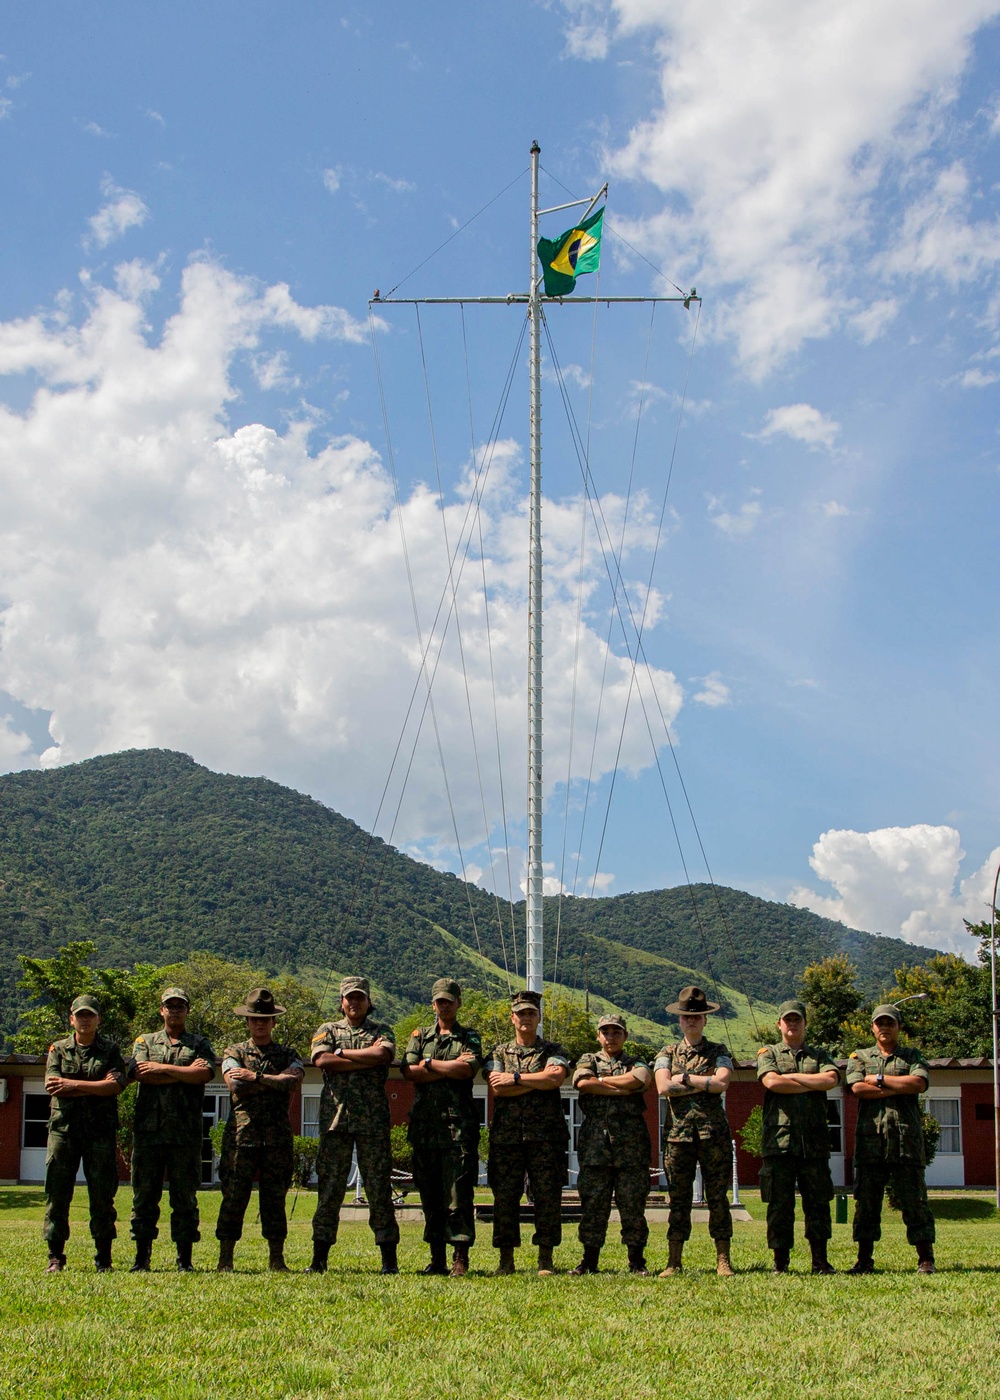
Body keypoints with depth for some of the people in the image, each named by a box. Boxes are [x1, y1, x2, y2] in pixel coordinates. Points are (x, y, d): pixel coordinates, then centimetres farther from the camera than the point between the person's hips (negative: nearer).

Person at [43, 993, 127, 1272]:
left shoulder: (110, 1050, 8)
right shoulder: (58, 1049, 10)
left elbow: (116, 1085, -8)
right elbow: (53, 1087, -5)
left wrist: (75, 1085, -12)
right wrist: (98, 1087, -11)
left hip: (100, 1131, -1)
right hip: (63, 1127, 1)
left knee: (102, 1195, 0)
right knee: (57, 1194, 0)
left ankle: (103, 1258, 8)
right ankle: (55, 1256, 7)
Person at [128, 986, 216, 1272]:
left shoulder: (199, 1044, 11)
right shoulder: (144, 1042, 14)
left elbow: (205, 1073, -8)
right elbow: (141, 1074, -5)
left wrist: (163, 1068, -7)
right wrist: (186, 1072, -6)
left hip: (186, 1133, -1)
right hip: (149, 1130, 1)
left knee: (185, 1196, 1)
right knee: (144, 1195, 3)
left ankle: (185, 1258, 5)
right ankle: (142, 1256, 10)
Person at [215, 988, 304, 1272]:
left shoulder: (288, 1054, 13)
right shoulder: (234, 1052, 10)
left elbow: (293, 1081, -8)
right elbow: (235, 1086, -9)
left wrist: (255, 1077, -11)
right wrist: (275, 1082, -5)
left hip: (278, 1136, 1)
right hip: (241, 1133, -1)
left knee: (275, 1198, 4)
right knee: (234, 1196, -3)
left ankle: (276, 1259, 11)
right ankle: (225, 1259, 4)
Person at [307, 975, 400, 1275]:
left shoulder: (382, 1031, 12)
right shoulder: (327, 1030, 14)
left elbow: (384, 1054, -10)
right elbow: (322, 1060, -6)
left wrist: (342, 1053, -4)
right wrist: (366, 1059, -7)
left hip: (373, 1120, -1)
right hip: (335, 1117, 1)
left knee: (379, 1188, -1)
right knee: (329, 1187, 2)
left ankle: (389, 1258, 2)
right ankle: (319, 1258, 7)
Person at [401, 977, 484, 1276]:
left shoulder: (469, 1037, 10)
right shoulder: (420, 1036, 17)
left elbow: (468, 1069, -10)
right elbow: (409, 1071, -1)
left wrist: (429, 1064, -3)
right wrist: (450, 1068, -6)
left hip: (458, 1125, -3)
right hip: (424, 1125, 3)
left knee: (459, 1194, -8)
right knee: (430, 1195, 6)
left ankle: (461, 1258, -6)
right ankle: (437, 1258, 12)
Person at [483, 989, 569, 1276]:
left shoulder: (553, 1051, 11)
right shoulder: (498, 1053, 14)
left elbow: (556, 1078, -11)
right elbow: (498, 1088, -4)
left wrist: (516, 1078, -7)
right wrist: (539, 1081, -7)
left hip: (545, 1136, -1)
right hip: (506, 1136, 1)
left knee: (547, 1197, -3)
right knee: (504, 1198, 0)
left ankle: (546, 1260, 4)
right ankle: (506, 1260, 7)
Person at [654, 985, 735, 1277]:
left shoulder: (719, 1053, 9)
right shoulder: (667, 1054, 12)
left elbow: (721, 1082, -10)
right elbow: (663, 1087, -6)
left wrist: (684, 1078, -6)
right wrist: (704, 1083, -7)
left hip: (714, 1132, -1)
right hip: (678, 1131, 1)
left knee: (717, 1197, 1)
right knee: (678, 1198, 2)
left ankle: (723, 1260, 5)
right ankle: (674, 1261, 6)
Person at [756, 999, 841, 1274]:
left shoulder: (819, 1055, 17)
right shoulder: (768, 1054, 11)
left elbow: (831, 1079, -4)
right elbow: (772, 1082, -10)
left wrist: (792, 1076, -4)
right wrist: (813, 1084, -4)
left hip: (814, 1140, 2)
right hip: (779, 1139, -2)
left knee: (818, 1200, 3)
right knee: (779, 1202, -1)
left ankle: (820, 1260, 9)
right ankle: (780, 1261, 5)